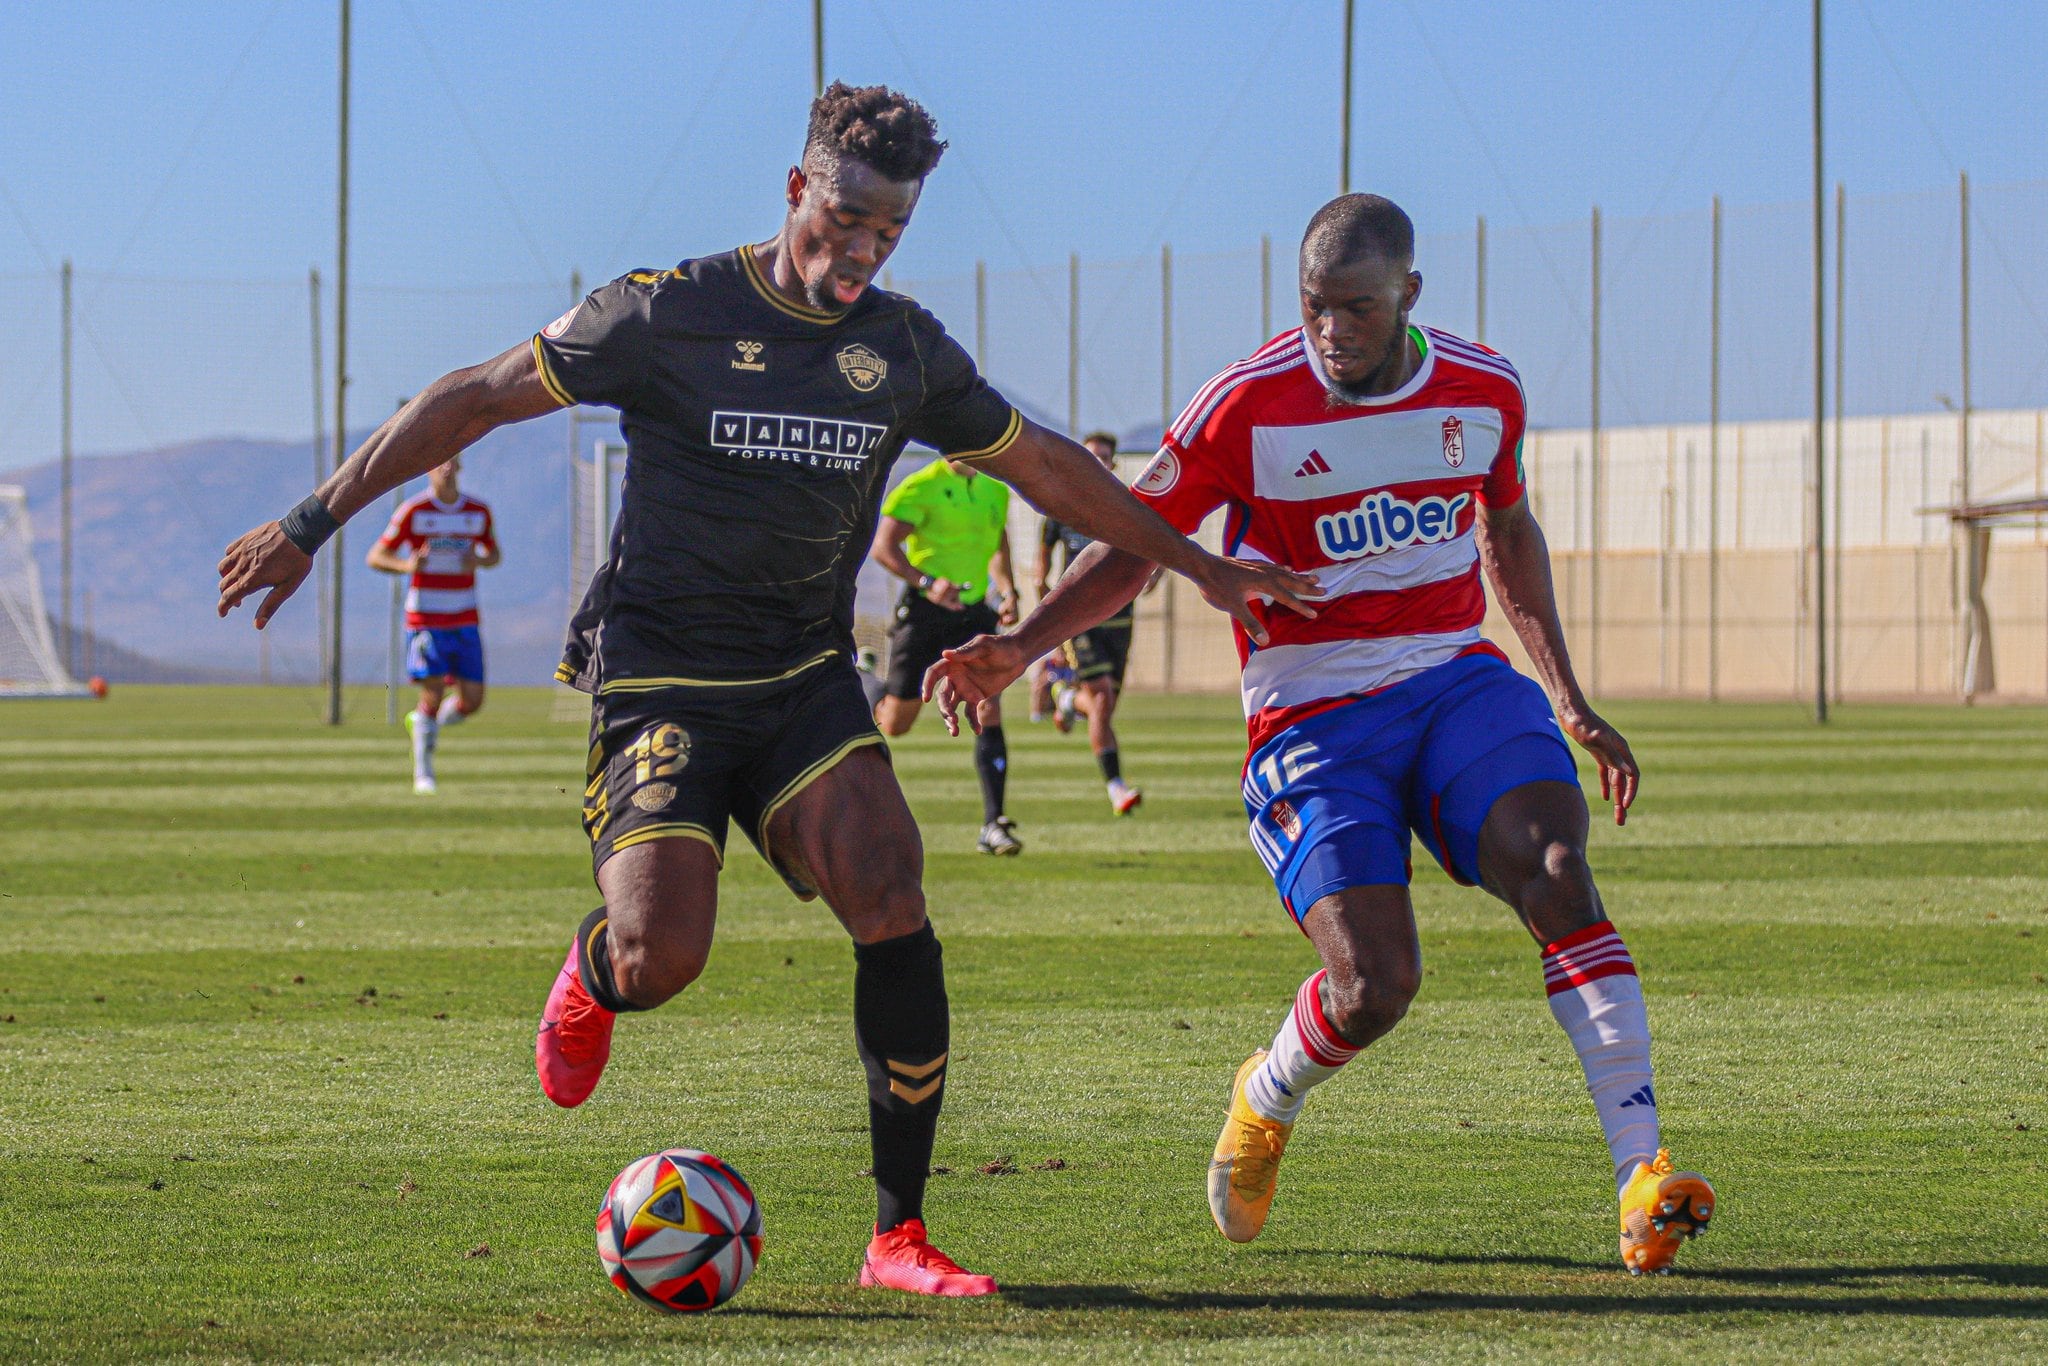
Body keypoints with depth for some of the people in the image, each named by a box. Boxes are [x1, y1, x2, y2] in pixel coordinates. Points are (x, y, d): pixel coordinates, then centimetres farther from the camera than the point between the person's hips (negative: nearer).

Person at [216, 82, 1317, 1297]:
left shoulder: (906, 348, 5)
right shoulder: (669, 314, -9)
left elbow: (1045, 465, 19)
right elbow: (469, 402, -5)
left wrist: (1200, 565, 23)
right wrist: (313, 524, -8)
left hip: (808, 682, 4)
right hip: (660, 682, -4)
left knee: (892, 906, -20)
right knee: (662, 961, -20)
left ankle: (901, 1234, -12)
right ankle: (591, 976, 22)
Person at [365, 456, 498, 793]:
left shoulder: (479, 512, 6)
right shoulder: (413, 512, -5)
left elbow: (493, 554, 20)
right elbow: (375, 557, -2)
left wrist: (479, 561, -6)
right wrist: (407, 565, -24)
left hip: (465, 620, 4)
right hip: (425, 620, -4)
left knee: (471, 699, -1)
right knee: (433, 694, -10)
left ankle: (422, 724, 29)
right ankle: (423, 774, 5)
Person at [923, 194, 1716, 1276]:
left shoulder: (1483, 389, 2)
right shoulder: (1247, 406, -10)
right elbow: (1131, 545, -1)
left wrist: (1569, 699, 21)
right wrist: (1021, 644, -16)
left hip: (1458, 680, 3)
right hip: (1312, 718, -3)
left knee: (1556, 872, -25)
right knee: (1373, 990, -17)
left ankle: (1641, 1172, -25)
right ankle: (1266, 1101, 20)